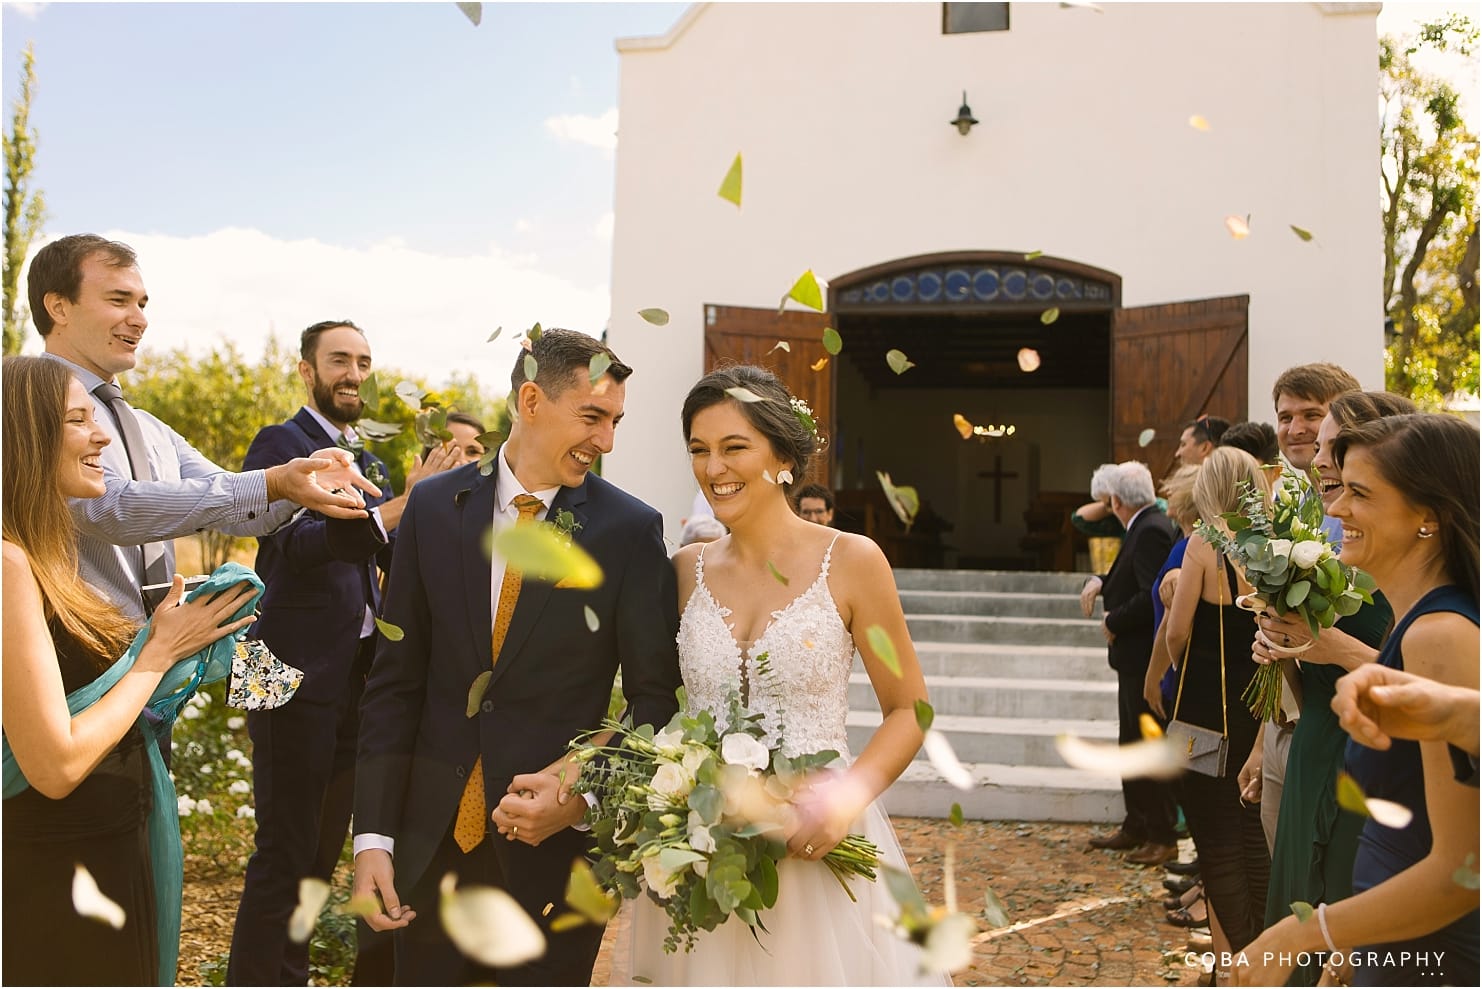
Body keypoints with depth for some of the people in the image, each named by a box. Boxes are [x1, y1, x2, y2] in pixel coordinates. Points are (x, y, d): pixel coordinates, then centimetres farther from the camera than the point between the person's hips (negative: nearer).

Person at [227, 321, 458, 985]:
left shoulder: (371, 463, 15)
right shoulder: (280, 444, -6)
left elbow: (400, 562, 14)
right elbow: (297, 542, -22)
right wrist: (397, 508, -34)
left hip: (359, 677, 7)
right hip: (299, 676, -7)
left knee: (322, 850, 18)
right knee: (284, 856, -1)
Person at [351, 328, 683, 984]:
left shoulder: (632, 530, -7)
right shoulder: (434, 506, -1)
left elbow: (655, 697, -3)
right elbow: (395, 681, 0)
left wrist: (586, 795, -17)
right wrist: (373, 835, -3)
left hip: (558, 851, -2)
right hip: (433, 841, 2)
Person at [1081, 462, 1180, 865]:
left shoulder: (1151, 531, -19)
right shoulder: (1145, 526, 12)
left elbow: (1153, 594, -28)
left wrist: (1113, 623, -17)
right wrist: (1101, 582, 2)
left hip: (1147, 660, -11)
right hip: (1136, 656, 11)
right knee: (1132, 744, 17)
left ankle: (1162, 838, 9)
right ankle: (1136, 827, 27)